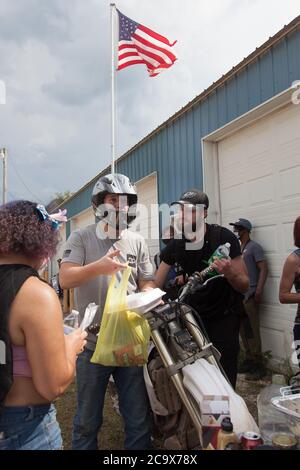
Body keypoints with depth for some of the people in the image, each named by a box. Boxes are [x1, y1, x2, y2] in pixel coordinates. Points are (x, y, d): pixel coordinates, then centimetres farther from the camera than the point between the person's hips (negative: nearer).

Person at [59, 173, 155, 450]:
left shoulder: (137, 241, 8)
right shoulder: (81, 238, -1)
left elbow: (147, 283, 8)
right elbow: (65, 279, -13)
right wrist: (100, 266, -28)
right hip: (93, 343, -2)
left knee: (139, 420, 14)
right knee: (88, 421, 15)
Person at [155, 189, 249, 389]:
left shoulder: (224, 237, -13)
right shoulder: (175, 245, -1)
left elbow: (244, 285, -12)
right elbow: (155, 285, -2)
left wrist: (229, 272, -32)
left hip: (224, 318, -3)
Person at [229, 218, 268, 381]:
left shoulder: (254, 247, -5)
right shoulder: (237, 248, 18)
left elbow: (263, 268, -12)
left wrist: (259, 290, -22)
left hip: (250, 295, -8)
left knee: (251, 331, -7)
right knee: (243, 330, 12)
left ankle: (258, 365, 2)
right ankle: (248, 361, 21)